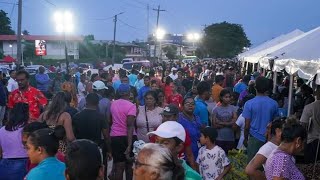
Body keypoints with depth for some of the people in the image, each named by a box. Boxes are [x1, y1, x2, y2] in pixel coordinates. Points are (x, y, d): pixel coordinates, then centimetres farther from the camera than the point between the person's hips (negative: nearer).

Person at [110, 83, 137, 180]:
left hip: (114, 137, 4)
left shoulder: (113, 104, 5)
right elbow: (130, 126, -21)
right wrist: (129, 145, -25)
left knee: (118, 166, 8)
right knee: (129, 165, 15)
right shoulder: (131, 106, -13)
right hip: (127, 137, -4)